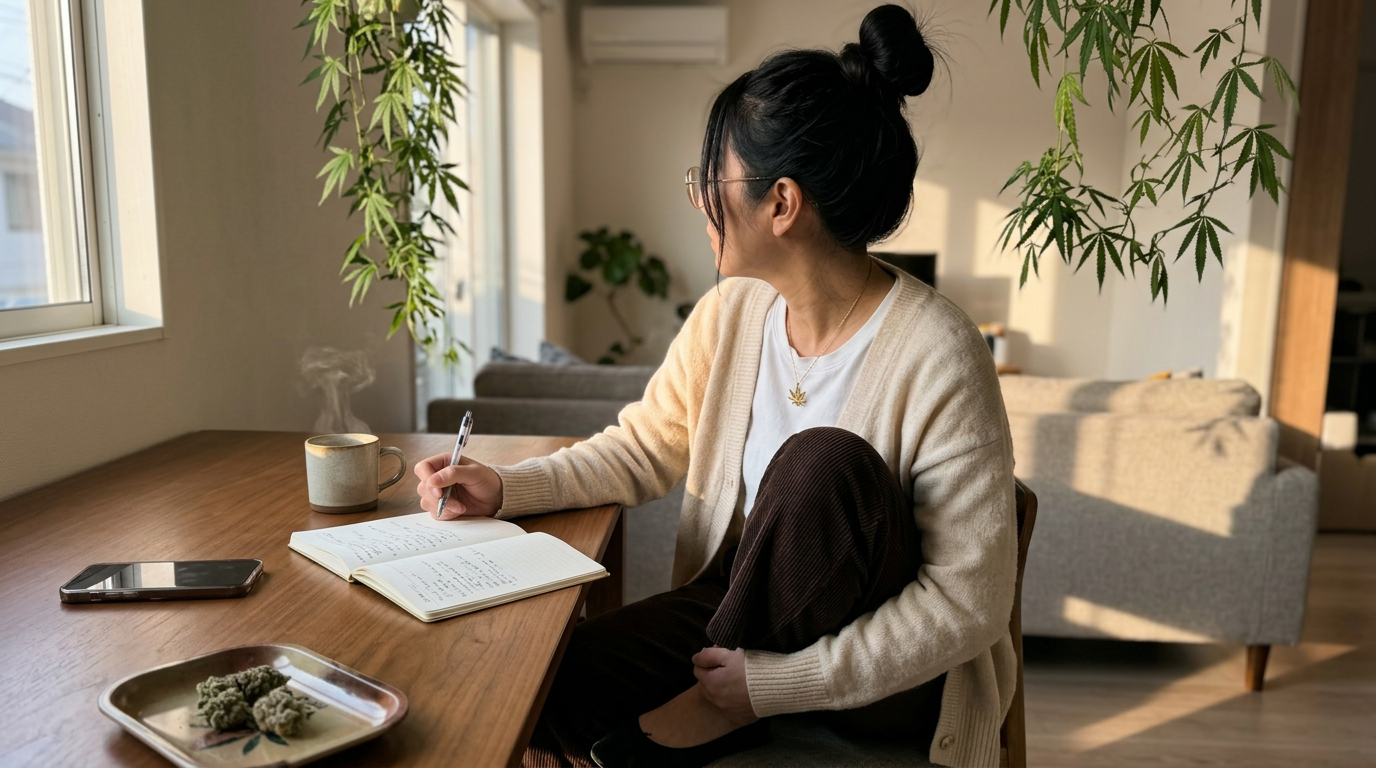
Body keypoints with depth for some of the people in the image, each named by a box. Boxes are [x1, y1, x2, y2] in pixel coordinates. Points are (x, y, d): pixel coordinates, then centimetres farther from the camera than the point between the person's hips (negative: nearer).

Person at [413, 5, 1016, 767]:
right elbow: (642, 450, 6)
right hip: (749, 604, 3)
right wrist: (504, 488, -9)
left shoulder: (935, 356, -23)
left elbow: (971, 599, -22)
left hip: (891, 673, -2)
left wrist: (778, 684, -23)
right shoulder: (732, 314, -5)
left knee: (821, 462, -32)